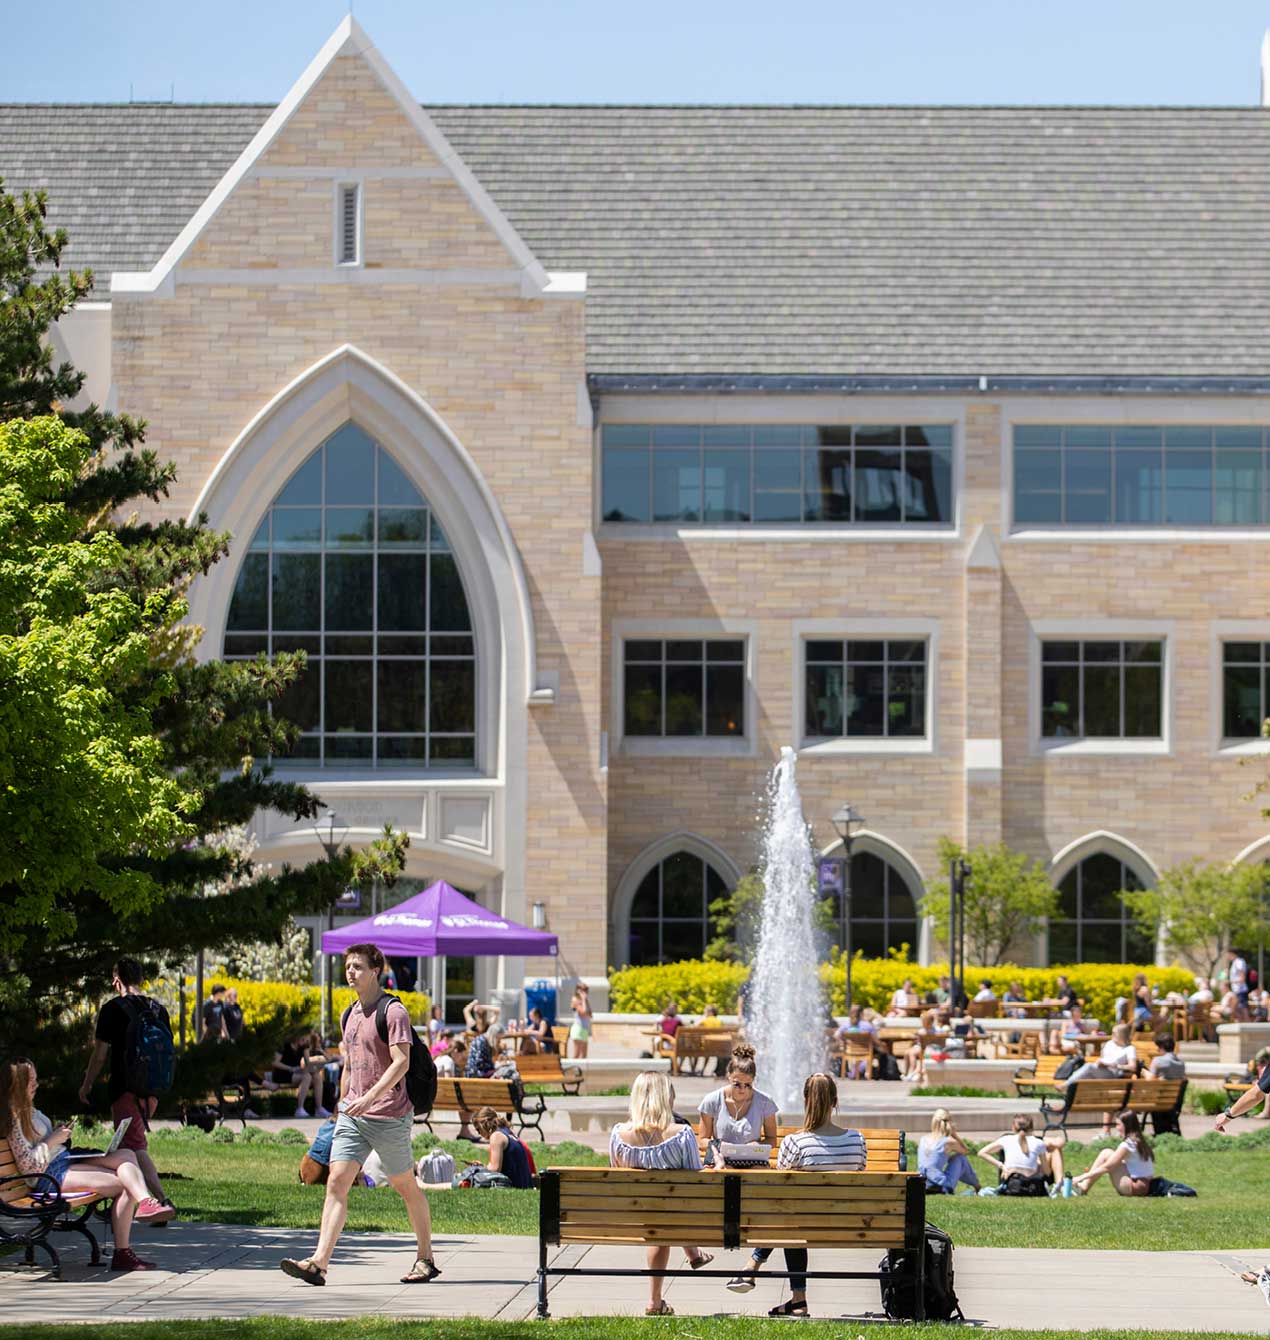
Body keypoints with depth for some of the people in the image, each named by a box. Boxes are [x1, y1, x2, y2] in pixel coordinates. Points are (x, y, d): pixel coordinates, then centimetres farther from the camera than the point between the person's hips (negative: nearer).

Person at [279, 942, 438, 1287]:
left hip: (389, 1116, -7)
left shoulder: (393, 1011, -9)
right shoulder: (350, 1015, 16)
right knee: (336, 1183, -8)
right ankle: (319, 1264, -17)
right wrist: (343, 1107, 25)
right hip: (352, 1116, 7)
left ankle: (425, 1259, 22)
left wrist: (370, 1096, -28)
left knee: (406, 1187, 7)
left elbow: (401, 1062, -19)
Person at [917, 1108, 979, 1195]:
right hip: (942, 1187, -5)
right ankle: (977, 1187, 33)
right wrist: (954, 1134, 5)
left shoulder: (923, 1140, 5)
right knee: (961, 1157, 17)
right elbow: (966, 1151, 12)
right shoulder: (949, 1142, -9)